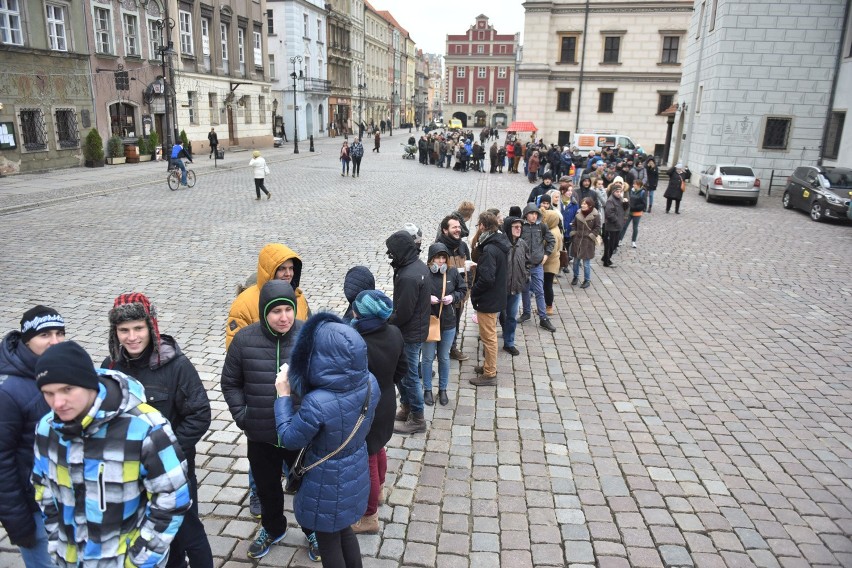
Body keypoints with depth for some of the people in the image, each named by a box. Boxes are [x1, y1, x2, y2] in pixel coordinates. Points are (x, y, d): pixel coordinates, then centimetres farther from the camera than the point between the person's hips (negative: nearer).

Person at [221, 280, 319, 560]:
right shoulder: (245, 339, -12)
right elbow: (230, 383, 2)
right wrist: (240, 415, -6)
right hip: (260, 436, 2)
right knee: (266, 487, 25)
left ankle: (313, 530, 47)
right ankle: (272, 529, 53)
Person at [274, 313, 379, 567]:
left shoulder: (317, 404, -37)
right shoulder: (371, 383, -17)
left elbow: (289, 439, -18)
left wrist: (284, 395, -9)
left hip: (328, 482, -6)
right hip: (356, 473, 6)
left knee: (328, 540, 21)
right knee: (344, 529, 30)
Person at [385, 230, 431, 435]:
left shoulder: (408, 277, -29)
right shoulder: (419, 265, 2)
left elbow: (402, 314, -24)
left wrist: (384, 322, -8)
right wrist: (390, 316, 5)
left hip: (409, 334, -9)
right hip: (417, 328, 10)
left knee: (409, 376, 5)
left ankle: (417, 420, 20)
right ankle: (406, 408, 39)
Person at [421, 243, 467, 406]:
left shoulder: (453, 272, -6)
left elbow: (463, 290, 7)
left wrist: (453, 297, -12)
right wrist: (426, 298, -22)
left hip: (448, 324, 3)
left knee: (444, 358, 16)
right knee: (428, 358, 11)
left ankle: (443, 389, 33)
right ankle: (427, 390, 29)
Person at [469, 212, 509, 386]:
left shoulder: (490, 250, -26)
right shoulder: (500, 244, 5)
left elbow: (487, 279, -29)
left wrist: (474, 292, -15)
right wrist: (479, 266, 6)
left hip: (488, 300, -10)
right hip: (496, 296, 10)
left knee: (488, 337, 2)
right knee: (489, 335, 23)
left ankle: (490, 375, 14)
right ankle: (488, 365, 37)